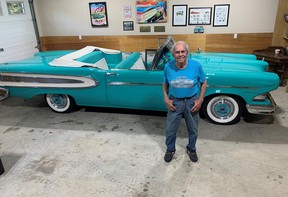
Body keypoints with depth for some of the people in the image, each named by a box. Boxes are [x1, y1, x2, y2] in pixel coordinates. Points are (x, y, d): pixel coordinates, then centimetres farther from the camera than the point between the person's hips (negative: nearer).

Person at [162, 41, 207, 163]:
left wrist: (200, 99, -10)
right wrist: (166, 99, -10)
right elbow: (165, 84, 2)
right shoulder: (168, 67, -14)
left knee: (193, 129, 17)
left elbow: (204, 83, -2)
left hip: (192, 101, 0)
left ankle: (191, 149, 44)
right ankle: (170, 149, 40)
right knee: (170, 129, 12)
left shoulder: (196, 65, -16)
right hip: (175, 102, 0)